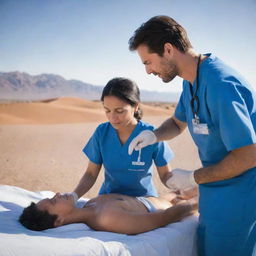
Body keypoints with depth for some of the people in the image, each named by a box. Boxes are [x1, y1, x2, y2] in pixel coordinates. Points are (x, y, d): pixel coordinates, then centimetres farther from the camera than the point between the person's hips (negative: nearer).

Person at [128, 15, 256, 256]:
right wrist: (154, 135, -2)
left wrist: (193, 178, -16)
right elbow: (177, 123, 21)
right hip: (213, 190, 9)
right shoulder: (191, 81, 4)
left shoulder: (220, 85, -27)